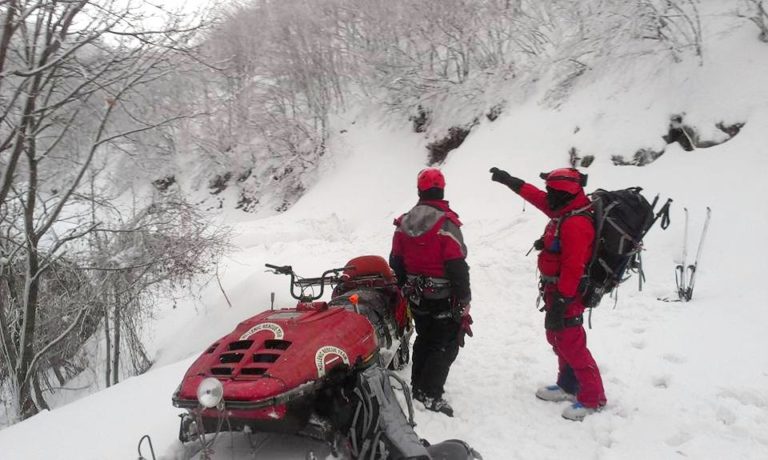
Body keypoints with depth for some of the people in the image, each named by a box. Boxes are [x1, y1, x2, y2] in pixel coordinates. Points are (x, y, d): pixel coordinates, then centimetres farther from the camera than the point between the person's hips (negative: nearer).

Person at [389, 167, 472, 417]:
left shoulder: (403, 223, 1)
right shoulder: (446, 223, -18)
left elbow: (396, 263, 8)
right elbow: (458, 268, -19)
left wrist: (405, 290, 21)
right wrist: (464, 304, -11)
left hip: (416, 297, 6)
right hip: (443, 298, -6)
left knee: (424, 339, 21)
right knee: (446, 345, 3)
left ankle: (418, 386, 29)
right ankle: (431, 394, 2)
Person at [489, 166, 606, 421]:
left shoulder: (577, 223, -24)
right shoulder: (564, 211, 6)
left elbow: (573, 268, -27)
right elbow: (536, 196, 21)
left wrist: (560, 302, -26)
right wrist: (509, 180, 24)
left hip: (566, 294, -10)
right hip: (556, 291, 10)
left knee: (571, 344, -4)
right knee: (558, 338, 20)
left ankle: (593, 397, 8)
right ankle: (569, 385, 35)